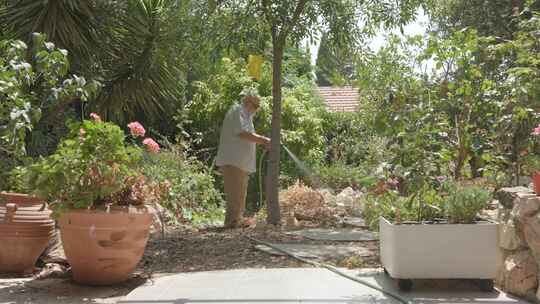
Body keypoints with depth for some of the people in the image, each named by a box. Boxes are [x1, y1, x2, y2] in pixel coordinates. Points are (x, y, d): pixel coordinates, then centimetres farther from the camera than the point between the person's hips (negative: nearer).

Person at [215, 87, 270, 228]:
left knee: (240, 193, 13)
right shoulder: (237, 111, -9)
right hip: (233, 160, -11)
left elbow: (248, 136, 26)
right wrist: (263, 140, -15)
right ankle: (232, 221, -8)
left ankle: (238, 220, 18)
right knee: (235, 193, -10)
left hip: (241, 161, 11)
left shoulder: (246, 115, 24)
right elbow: (243, 133, -21)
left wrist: (264, 141, 11)